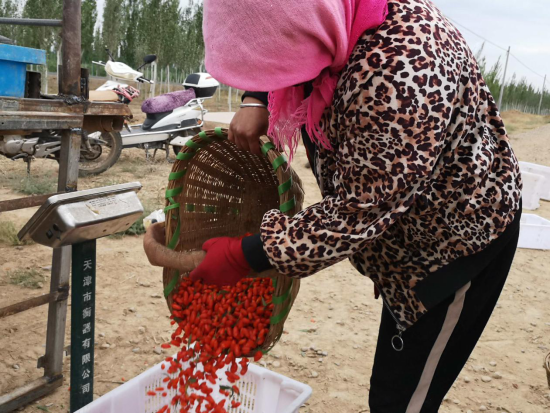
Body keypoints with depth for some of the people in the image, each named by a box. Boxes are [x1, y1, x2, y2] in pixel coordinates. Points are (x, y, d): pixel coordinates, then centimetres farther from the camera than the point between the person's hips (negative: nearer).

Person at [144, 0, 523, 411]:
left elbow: (357, 214, -32)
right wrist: (256, 99, -7)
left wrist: (243, 256, -25)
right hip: (413, 233, 9)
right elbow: (270, 53, 14)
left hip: (461, 239, -9)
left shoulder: (395, 74, -37)